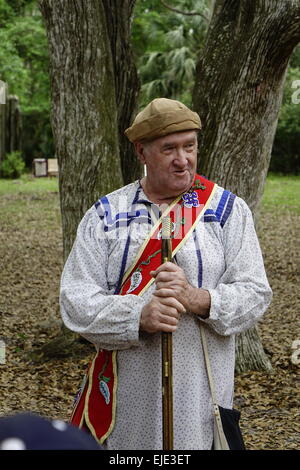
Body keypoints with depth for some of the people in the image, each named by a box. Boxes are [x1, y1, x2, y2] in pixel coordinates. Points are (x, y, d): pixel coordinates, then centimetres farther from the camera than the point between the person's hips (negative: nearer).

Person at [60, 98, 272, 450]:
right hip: (127, 391, 1)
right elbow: (75, 301, -6)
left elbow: (255, 293, -3)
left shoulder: (228, 210, 2)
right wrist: (139, 316, -23)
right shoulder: (105, 215, 1)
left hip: (200, 391, 0)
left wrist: (198, 299, -22)